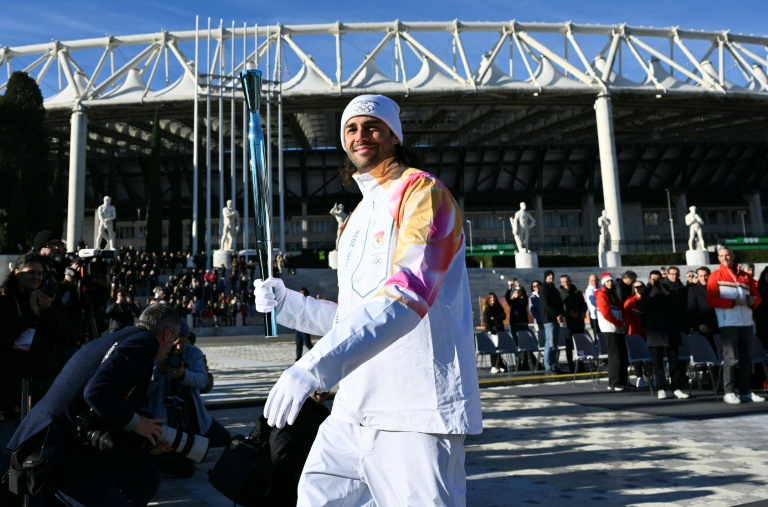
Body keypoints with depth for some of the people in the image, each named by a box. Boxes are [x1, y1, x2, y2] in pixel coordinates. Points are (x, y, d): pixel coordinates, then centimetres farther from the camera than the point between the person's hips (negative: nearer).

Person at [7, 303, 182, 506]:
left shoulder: (120, 337, 15)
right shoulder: (145, 340, -14)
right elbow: (98, 392, -29)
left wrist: (147, 440, 21)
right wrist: (136, 423, -13)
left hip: (81, 438, 10)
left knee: (146, 478, 16)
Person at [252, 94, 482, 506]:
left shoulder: (422, 192, -7)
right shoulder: (356, 220, 19)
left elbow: (407, 293, -24)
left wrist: (316, 366, -31)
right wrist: (285, 302, 9)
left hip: (416, 410, -8)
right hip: (353, 409, 8)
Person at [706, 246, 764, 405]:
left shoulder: (745, 276, 15)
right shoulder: (715, 276, 1)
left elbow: (757, 295, 16)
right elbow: (711, 300, -9)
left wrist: (752, 301, -7)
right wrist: (734, 302, -18)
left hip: (746, 323, 5)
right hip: (728, 324, -5)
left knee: (747, 357, 8)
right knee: (730, 357, -8)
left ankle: (745, 391, 16)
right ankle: (729, 392, -4)